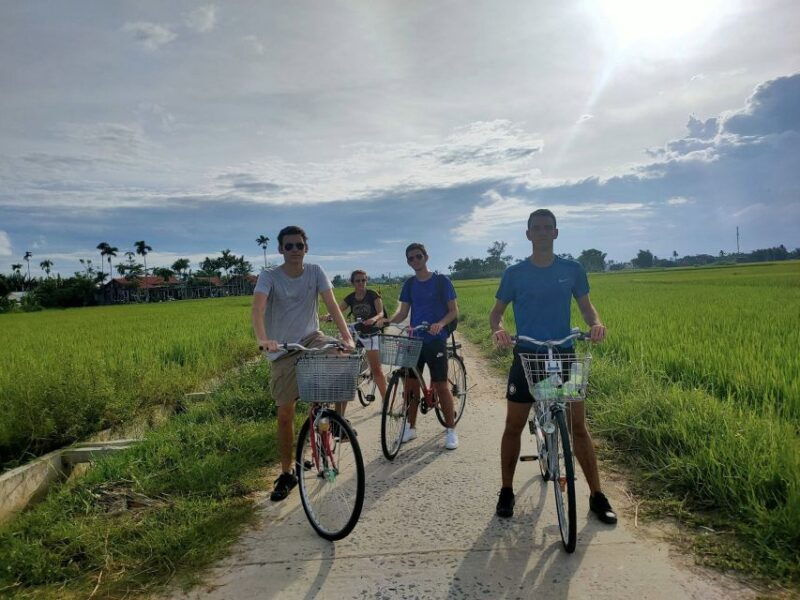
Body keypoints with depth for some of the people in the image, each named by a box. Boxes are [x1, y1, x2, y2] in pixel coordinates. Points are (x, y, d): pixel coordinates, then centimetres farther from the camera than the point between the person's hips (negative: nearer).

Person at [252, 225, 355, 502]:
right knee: (285, 414, 1)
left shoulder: (315, 272, -3)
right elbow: (257, 307, -26)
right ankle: (287, 474, 19)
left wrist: (346, 336, -27)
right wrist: (262, 339, -45)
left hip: (311, 339, 2)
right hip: (283, 350, -1)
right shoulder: (269, 276, -10)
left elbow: (331, 305, -13)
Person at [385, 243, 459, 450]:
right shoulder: (409, 284, 10)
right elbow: (402, 312, 7)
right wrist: (386, 322, -12)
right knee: (411, 384, 6)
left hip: (435, 341, -4)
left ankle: (451, 430, 10)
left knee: (441, 386, -3)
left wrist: (440, 324, -22)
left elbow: (454, 311, -3)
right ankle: (411, 427, 20)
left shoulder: (441, 281, -2)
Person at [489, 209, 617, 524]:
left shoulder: (572, 269, 2)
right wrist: (498, 329, -19)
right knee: (513, 426, 5)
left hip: (563, 355, 1)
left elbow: (585, 304, 10)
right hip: (526, 356, 0)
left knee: (579, 426, 4)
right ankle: (507, 492, 21)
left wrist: (595, 322, -12)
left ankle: (597, 496, 19)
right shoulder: (514, 273, -2)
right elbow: (497, 311, 4)